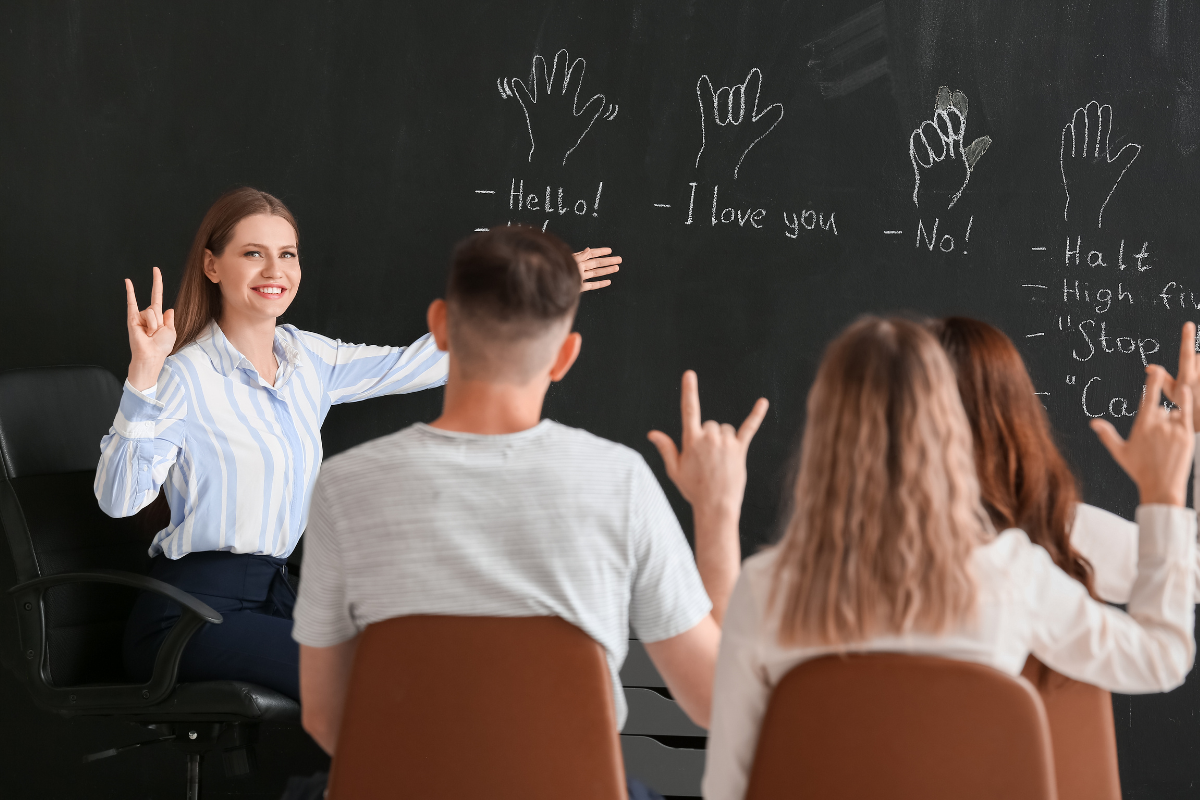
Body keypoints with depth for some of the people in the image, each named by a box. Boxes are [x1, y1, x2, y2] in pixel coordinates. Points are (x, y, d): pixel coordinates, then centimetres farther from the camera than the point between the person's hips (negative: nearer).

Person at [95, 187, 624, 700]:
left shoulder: (309, 359, 10)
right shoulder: (185, 377, -12)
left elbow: (418, 365, 20)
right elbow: (119, 499, -23)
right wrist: (143, 377, -35)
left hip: (272, 597, 8)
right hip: (193, 614, -8)